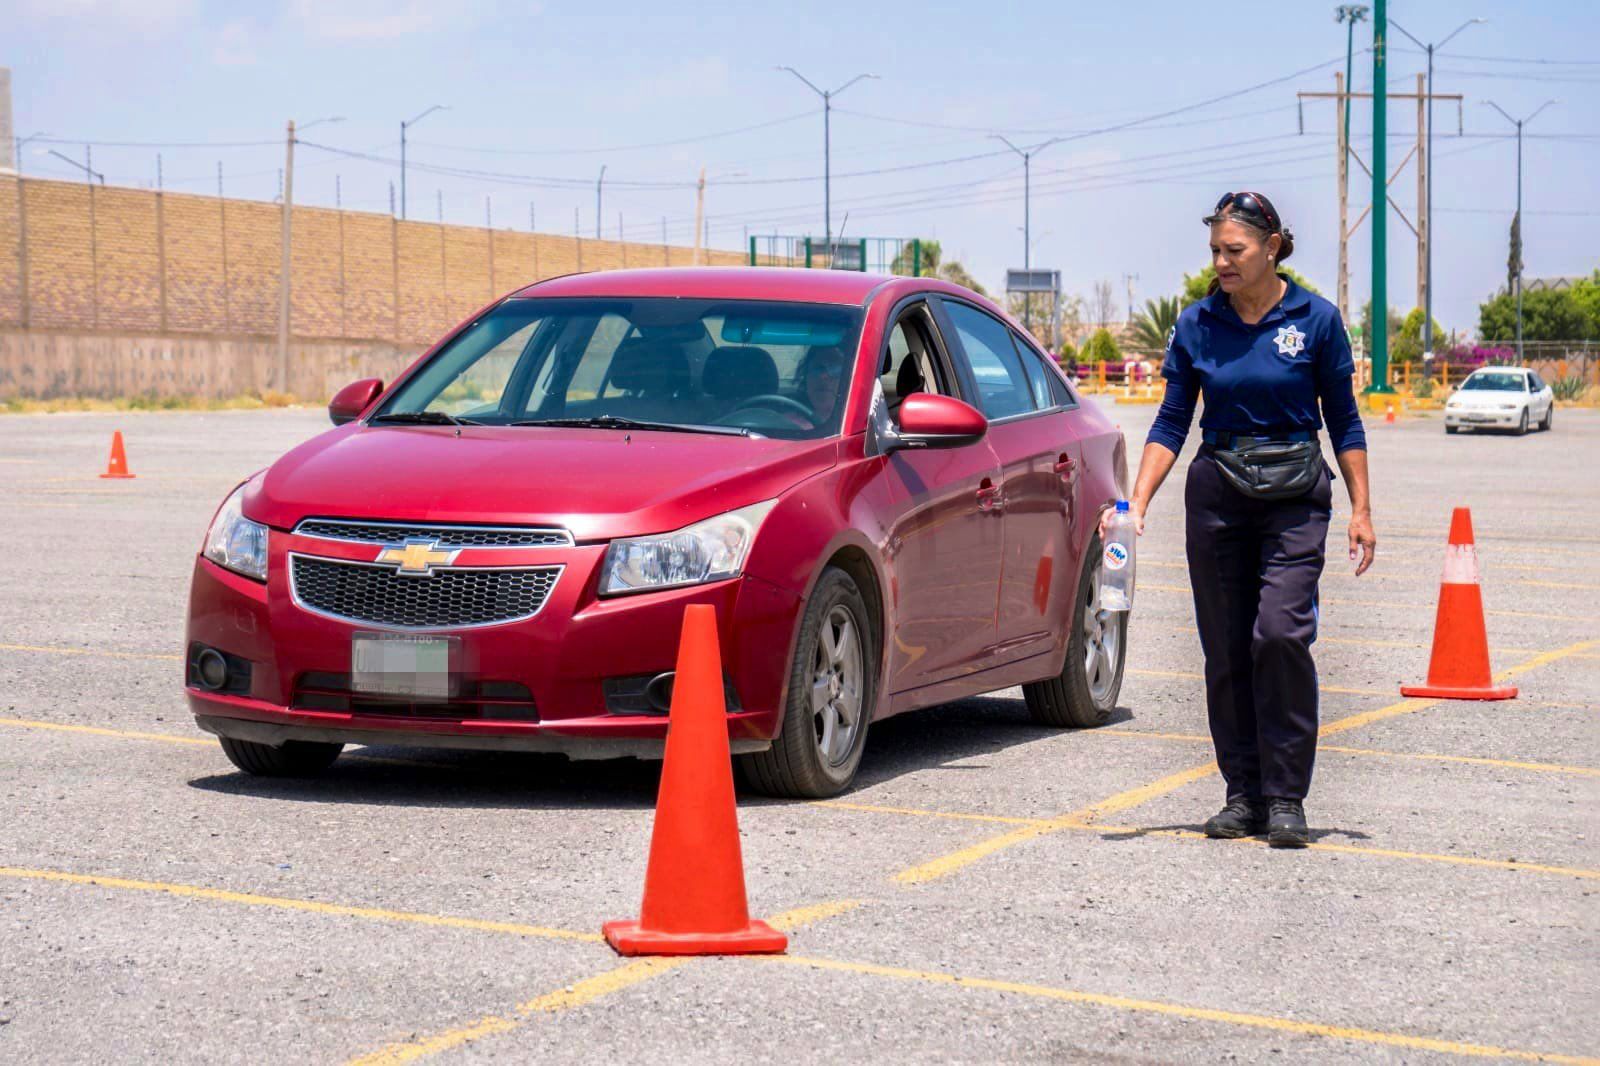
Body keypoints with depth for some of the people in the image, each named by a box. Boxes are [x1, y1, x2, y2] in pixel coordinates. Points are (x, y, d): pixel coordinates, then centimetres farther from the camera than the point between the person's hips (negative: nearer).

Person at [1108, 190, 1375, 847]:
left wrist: (1361, 511, 1)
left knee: (1280, 632, -16)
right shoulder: (1196, 325, 3)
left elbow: (1344, 421, 4)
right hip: (1217, 492, 3)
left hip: (1295, 496, -3)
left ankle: (1286, 798, -8)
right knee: (1225, 648, 3)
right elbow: (1172, 422, 5)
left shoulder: (1315, 319, -2)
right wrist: (1136, 503, -6)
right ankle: (1243, 794, 13)